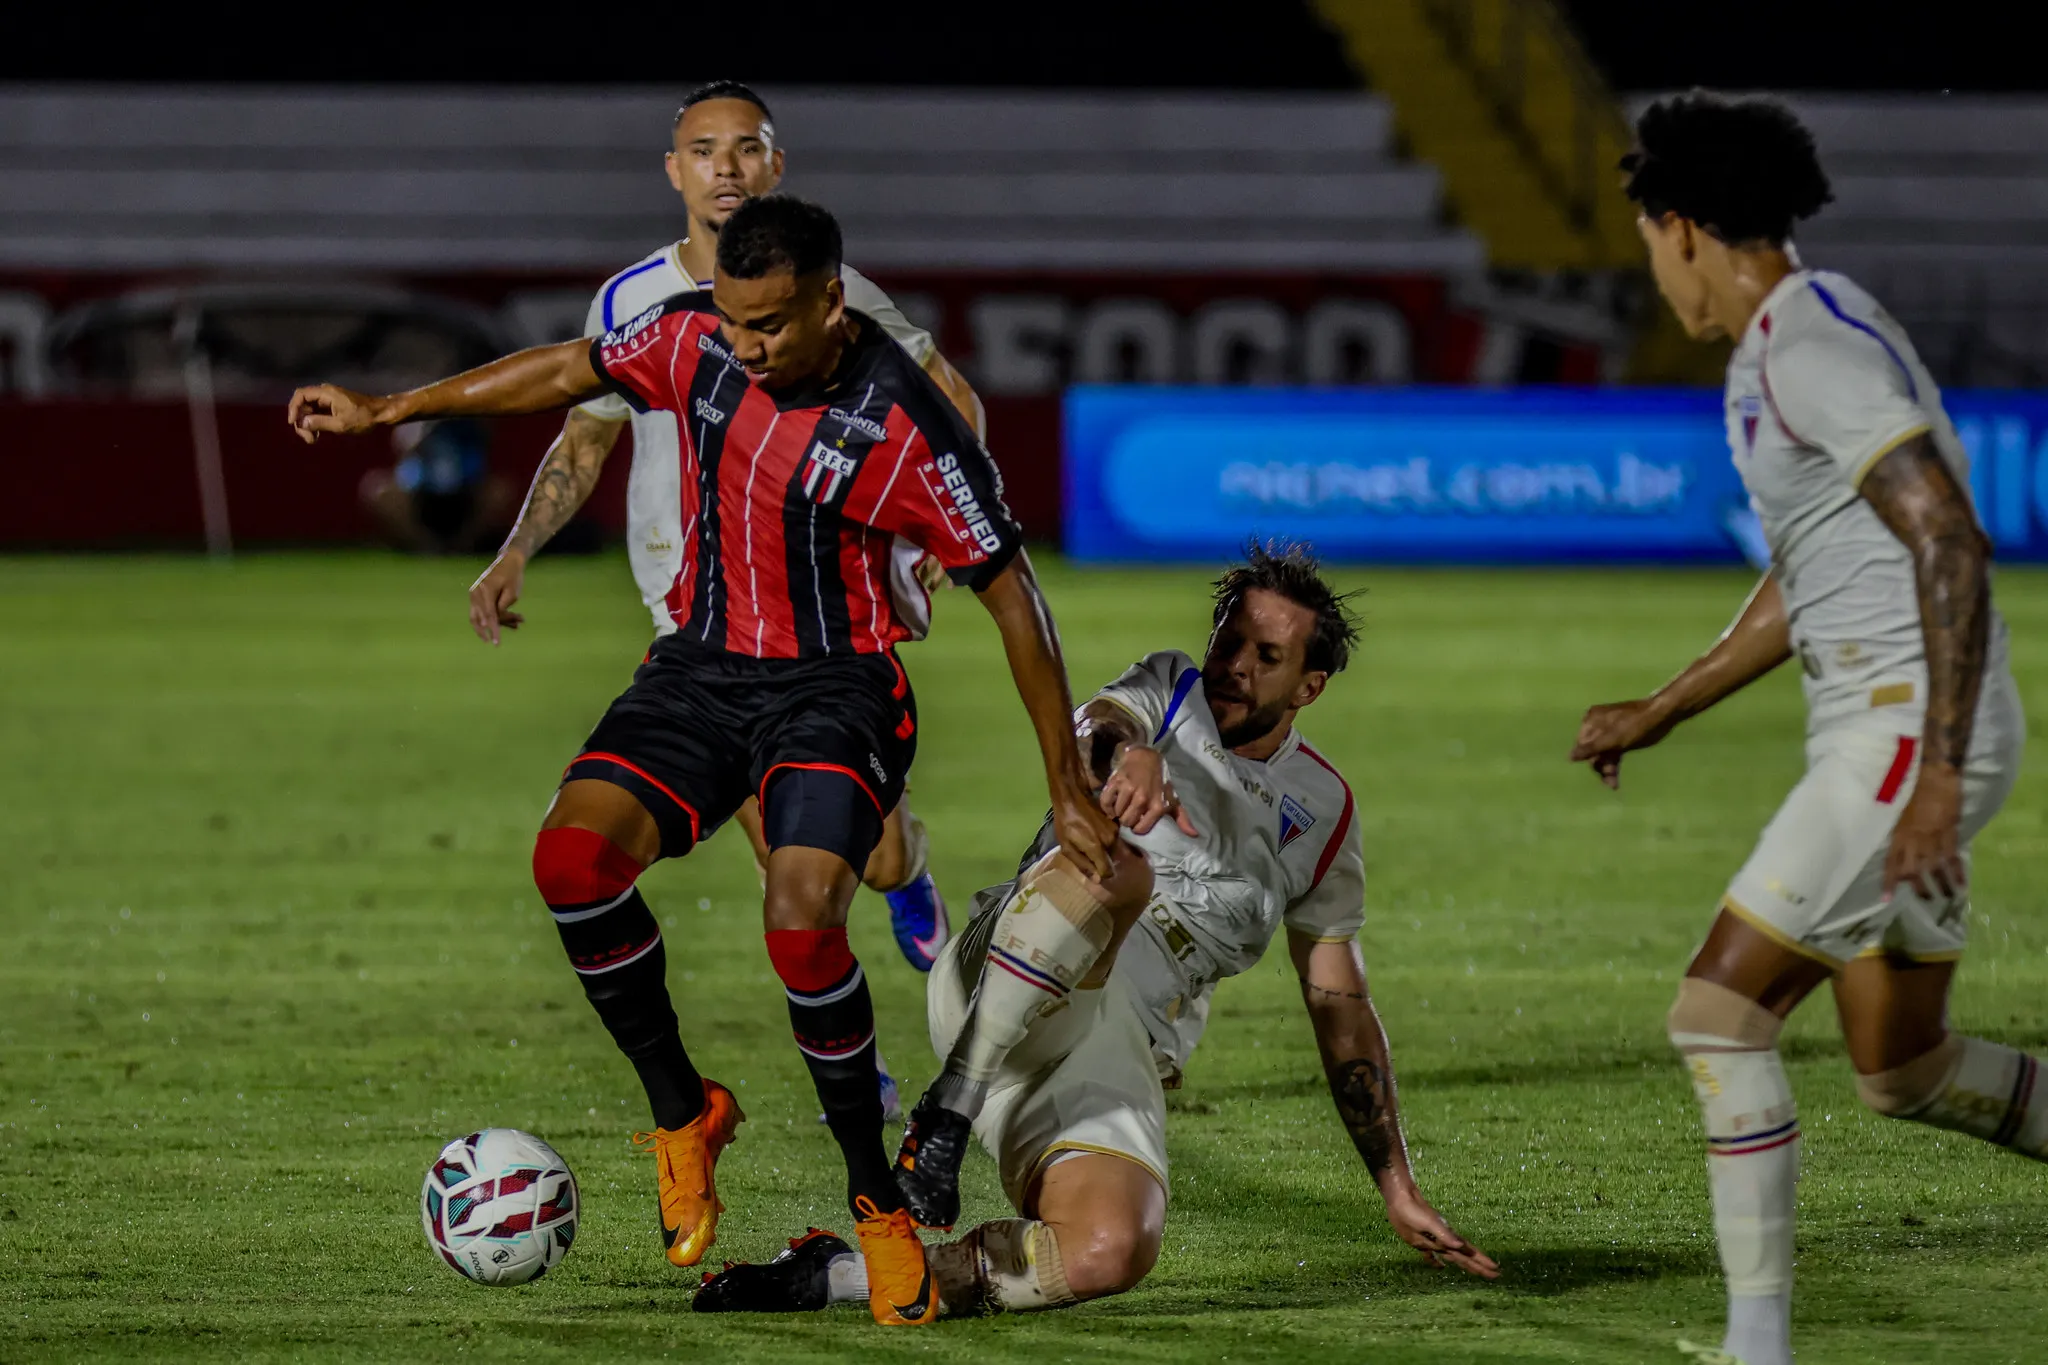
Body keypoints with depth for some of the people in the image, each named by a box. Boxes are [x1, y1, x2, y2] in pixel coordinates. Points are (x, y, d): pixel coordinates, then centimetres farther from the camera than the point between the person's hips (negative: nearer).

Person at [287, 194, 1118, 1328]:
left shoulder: (902, 426, -19)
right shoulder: (696, 338, -4)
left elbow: (1009, 592, -12)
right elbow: (568, 374, 15)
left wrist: (1069, 790, -10)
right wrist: (384, 410, 18)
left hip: (834, 690, -5)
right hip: (699, 669, 5)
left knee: (800, 922, -28)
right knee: (572, 858, -21)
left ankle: (877, 1200, -7)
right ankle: (682, 1113, 2)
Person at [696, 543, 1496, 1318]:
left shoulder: (1323, 813, 19)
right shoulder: (1170, 690, 14)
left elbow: (1341, 1009, 21)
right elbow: (1092, 729, -12)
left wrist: (1399, 1191, 16)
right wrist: (1127, 751, -39)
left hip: (1117, 1059, 2)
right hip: (995, 988, -2)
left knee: (1111, 1253, -31)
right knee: (1116, 866, -37)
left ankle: (834, 1276, -22)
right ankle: (945, 1116, -35)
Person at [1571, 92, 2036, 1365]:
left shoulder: (1814, 343, -15)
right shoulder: (1783, 348, 17)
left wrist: (1938, 773, -27)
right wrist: (1660, 712, 33)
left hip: (1909, 733, -10)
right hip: (1890, 734, 10)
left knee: (1720, 1008, -10)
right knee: (1903, 1070, 15)